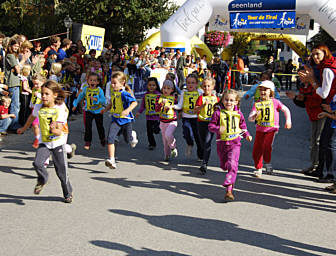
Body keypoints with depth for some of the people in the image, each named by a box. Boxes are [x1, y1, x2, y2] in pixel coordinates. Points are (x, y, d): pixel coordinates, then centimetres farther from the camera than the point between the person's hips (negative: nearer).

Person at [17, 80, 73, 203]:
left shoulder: (60, 110, -13)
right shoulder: (38, 108, -4)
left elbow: (59, 132, -18)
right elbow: (32, 117, 21)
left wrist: (55, 130, -42)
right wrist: (24, 128, 36)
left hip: (58, 143, -2)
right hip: (44, 142, 2)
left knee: (62, 170, 3)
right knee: (37, 163, -21)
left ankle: (68, 193, 24)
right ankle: (42, 180, 12)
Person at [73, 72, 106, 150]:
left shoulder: (99, 90, -12)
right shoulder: (86, 89, -5)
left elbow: (104, 101, -20)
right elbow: (80, 97, 13)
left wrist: (96, 99, -34)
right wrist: (75, 105, 19)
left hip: (98, 111, -1)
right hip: (89, 111, 1)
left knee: (100, 126, 14)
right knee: (88, 126, -9)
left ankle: (102, 139, 37)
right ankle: (87, 142, -1)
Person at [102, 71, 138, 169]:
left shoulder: (124, 93, -21)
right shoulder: (112, 91, 1)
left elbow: (134, 102, -32)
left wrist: (127, 110, -45)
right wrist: (106, 109, 9)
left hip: (125, 119, -5)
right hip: (115, 119, 5)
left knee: (128, 140, 14)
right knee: (110, 138, -15)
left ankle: (132, 135, 53)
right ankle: (111, 160, -15)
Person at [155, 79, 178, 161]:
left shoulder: (174, 98, -3)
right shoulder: (159, 97, 0)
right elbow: (156, 109, -10)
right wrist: (161, 103, -26)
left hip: (172, 121, -3)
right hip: (163, 122, 3)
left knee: (168, 134, -27)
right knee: (165, 140, 10)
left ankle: (173, 148, -1)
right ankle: (167, 155, 26)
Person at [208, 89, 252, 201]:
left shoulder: (238, 114, 2)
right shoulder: (218, 113, -6)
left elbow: (242, 125, 19)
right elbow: (211, 125, -5)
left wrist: (247, 135, 9)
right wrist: (218, 129, -24)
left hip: (235, 143, -1)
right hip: (222, 143, 1)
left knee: (232, 165, -16)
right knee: (224, 166, 16)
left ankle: (229, 190, -18)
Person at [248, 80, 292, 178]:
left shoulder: (274, 102, -2)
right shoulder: (257, 104, 2)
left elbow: (286, 109, 4)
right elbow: (250, 118, -6)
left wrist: (288, 120, -6)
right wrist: (254, 117, -28)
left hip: (271, 129, -3)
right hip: (260, 129, 3)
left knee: (267, 145, -23)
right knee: (256, 150, 2)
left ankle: (267, 163, 5)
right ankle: (258, 168, 22)